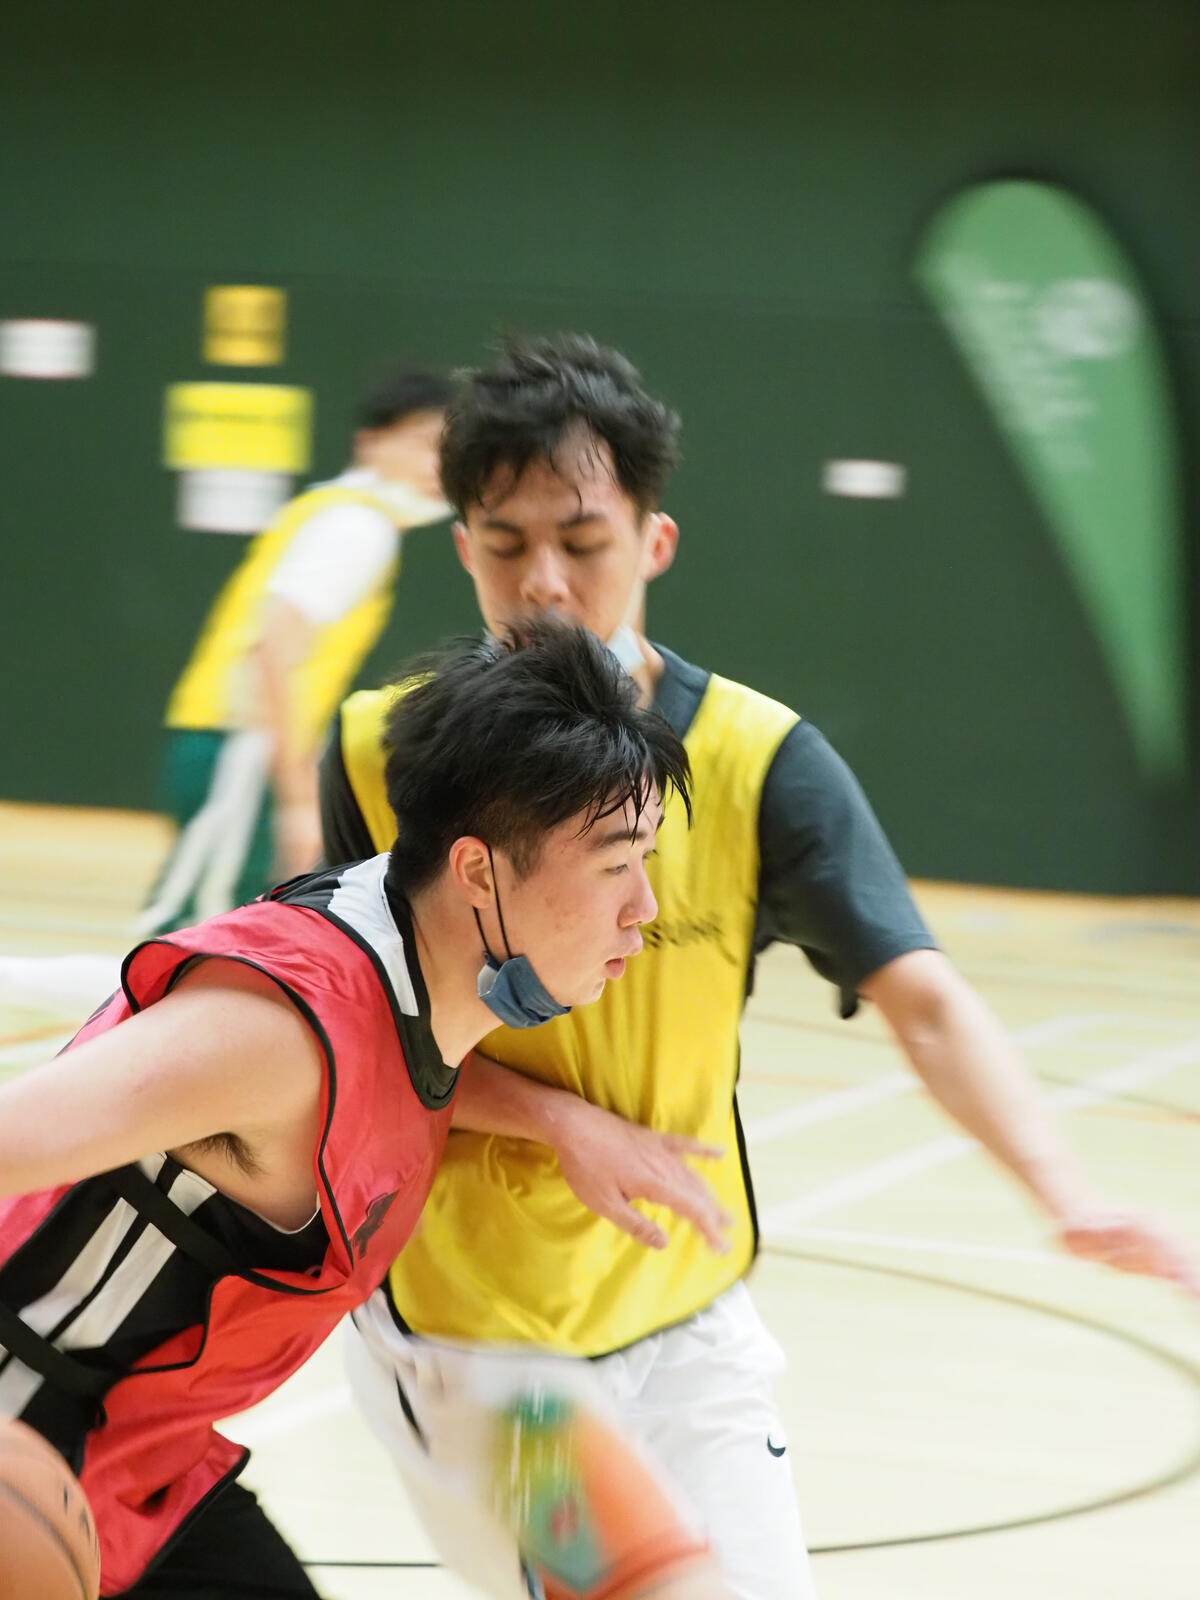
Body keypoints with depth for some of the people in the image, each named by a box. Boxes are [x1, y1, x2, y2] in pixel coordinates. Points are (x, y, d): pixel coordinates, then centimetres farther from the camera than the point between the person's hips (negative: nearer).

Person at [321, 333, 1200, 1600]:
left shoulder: (756, 759, -12)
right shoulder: (383, 752, -11)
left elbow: (923, 1004, -21)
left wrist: (1065, 1196, -38)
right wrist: (561, 1123, -21)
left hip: (683, 1322, 1)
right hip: (460, 1329, -1)